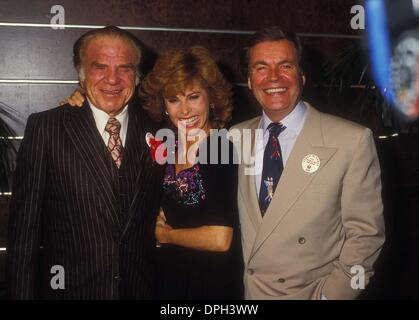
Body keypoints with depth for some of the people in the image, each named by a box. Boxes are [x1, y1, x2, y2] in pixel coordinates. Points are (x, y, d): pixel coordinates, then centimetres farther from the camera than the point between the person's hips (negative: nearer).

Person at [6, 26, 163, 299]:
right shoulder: (44, 128, -9)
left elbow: (159, 217, 5)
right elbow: (24, 225, -8)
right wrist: (22, 293, -8)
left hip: (141, 288, 3)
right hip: (68, 288, -2)